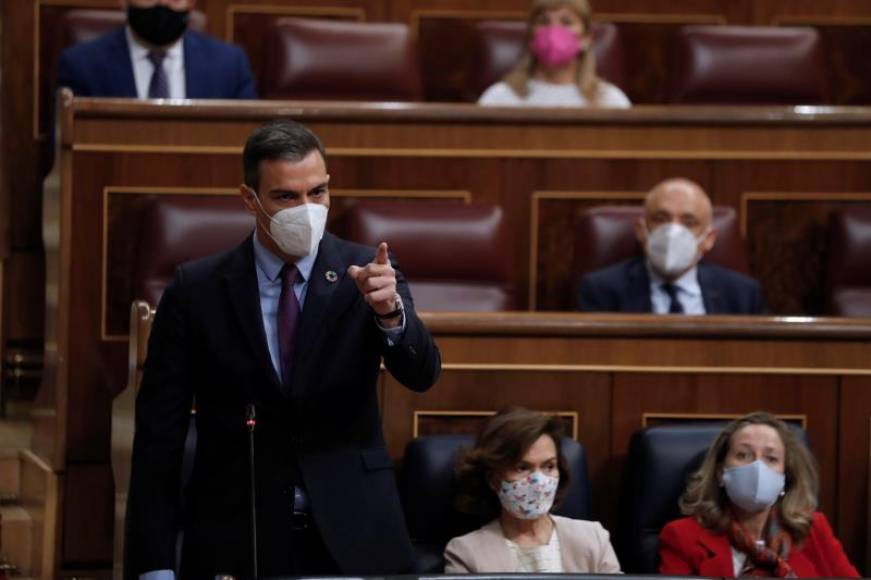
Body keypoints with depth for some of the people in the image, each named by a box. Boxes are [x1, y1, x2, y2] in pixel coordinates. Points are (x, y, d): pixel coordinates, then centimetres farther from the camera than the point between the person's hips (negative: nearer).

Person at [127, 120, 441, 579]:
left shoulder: (362, 273, 0)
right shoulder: (196, 290, -2)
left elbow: (421, 374, -13)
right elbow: (158, 435, -1)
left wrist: (390, 311, -34)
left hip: (352, 542, 0)